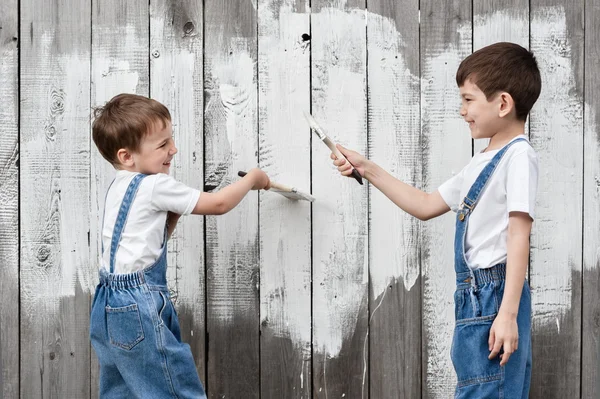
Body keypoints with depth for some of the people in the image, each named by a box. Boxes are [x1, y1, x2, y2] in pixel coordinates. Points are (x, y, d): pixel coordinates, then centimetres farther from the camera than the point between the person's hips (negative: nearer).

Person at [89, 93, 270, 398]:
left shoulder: (120, 186, 13)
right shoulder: (155, 186, -13)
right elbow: (218, 204, -6)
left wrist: (173, 212, 8)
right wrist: (252, 179, 8)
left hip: (108, 304, 10)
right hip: (138, 306, -9)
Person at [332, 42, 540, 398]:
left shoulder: (517, 155, -10)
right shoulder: (482, 163, 19)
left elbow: (519, 237, -17)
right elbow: (426, 206, 27)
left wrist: (508, 314, -22)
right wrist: (369, 170, 22)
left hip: (495, 296, -9)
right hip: (475, 295, 9)